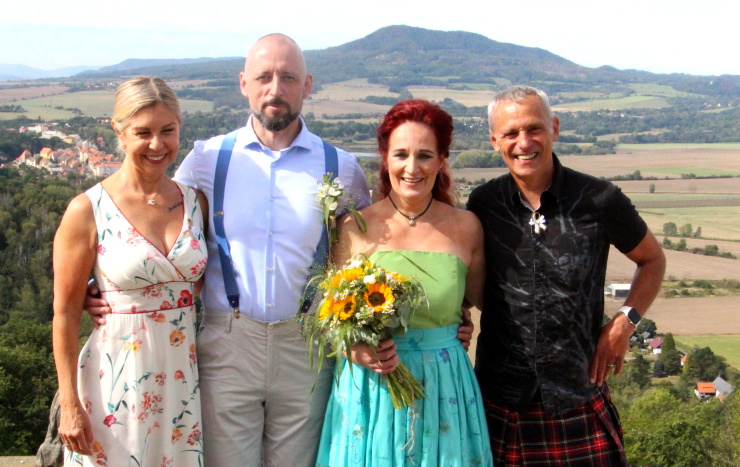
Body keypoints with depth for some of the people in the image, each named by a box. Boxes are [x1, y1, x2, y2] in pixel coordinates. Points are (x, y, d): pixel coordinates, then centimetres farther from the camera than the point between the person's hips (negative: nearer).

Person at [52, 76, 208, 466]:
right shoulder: (88, 211, -9)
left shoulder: (195, 202, 3)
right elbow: (65, 314, -6)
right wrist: (70, 405, -8)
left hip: (184, 374, 4)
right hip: (117, 376, -4)